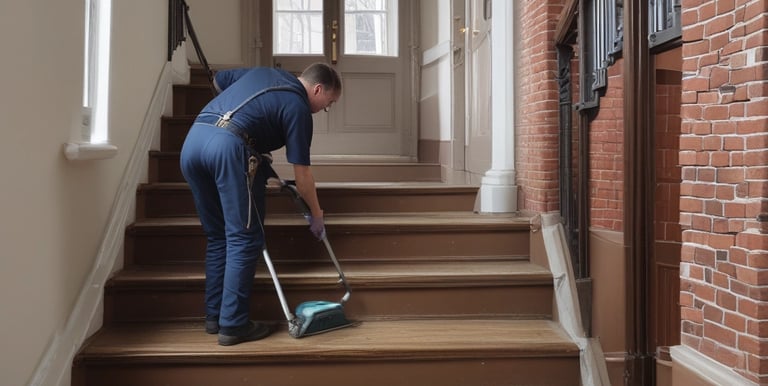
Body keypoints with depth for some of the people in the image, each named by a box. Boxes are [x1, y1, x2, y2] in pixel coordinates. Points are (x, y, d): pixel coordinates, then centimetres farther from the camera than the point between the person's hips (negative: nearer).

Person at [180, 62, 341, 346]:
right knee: (245, 239, 1)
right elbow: (302, 173, 6)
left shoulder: (263, 73, 26)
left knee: (217, 236, 16)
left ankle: (214, 316, 22)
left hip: (193, 138, 8)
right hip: (229, 145, -8)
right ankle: (233, 325, 3)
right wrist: (316, 214, 19)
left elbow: (218, 80, 39)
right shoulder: (298, 107, 5)